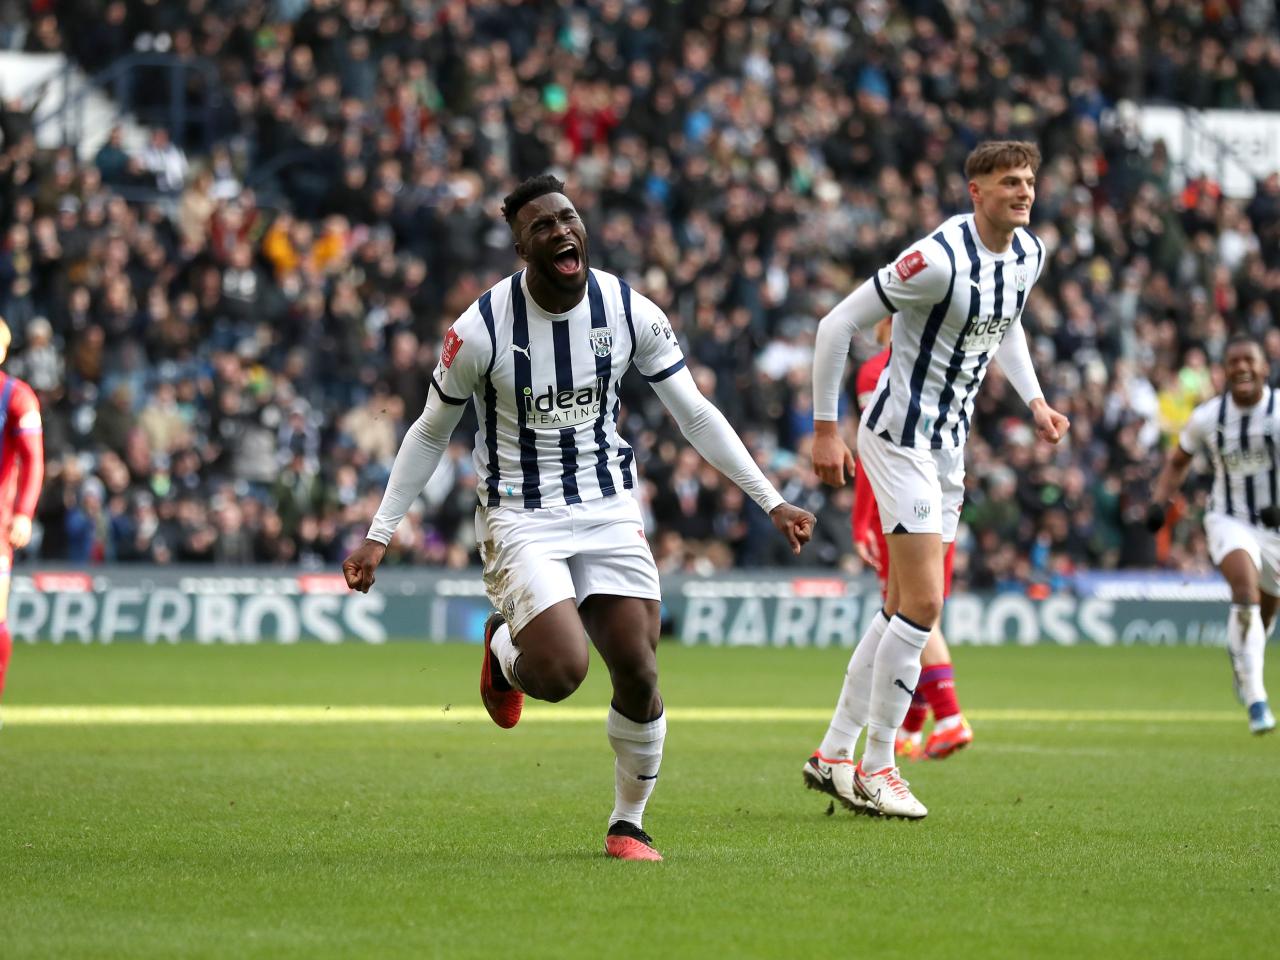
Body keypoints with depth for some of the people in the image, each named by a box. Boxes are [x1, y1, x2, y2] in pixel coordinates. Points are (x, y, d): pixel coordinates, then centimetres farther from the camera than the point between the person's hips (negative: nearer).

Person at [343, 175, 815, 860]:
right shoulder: (481, 330, -14)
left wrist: (772, 502, 2)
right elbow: (429, 435, 0)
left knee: (639, 675, -6)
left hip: (609, 512, 3)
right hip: (519, 516, -3)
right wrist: (378, 535, -1)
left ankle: (628, 826, 16)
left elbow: (695, 415, 5)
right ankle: (503, 650, 16)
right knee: (560, 670, -23)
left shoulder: (631, 312, -5)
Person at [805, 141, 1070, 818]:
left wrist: (1034, 399, 12)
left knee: (903, 610, 11)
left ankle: (834, 755, 20)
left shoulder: (1028, 254, 4)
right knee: (923, 606, -12)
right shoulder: (939, 259, -22)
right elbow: (836, 325, -17)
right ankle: (874, 768, -2)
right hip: (900, 436, -9)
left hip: (948, 443, 9)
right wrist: (824, 428, -14)